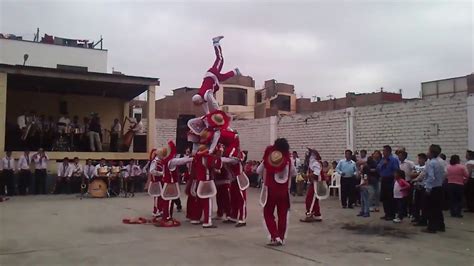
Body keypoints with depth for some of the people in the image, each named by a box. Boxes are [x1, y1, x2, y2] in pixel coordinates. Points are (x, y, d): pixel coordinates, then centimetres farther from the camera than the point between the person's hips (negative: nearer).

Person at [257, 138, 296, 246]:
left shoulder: (267, 160, -8)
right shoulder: (288, 160, -7)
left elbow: (258, 171, 5)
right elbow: (294, 173, 6)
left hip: (270, 190, -1)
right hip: (283, 191, 1)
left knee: (268, 214, 10)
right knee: (282, 214, 13)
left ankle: (275, 237, -2)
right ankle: (281, 238, 15)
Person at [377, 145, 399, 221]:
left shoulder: (394, 160, -10)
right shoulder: (382, 160, 12)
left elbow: (396, 170, -15)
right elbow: (378, 169, 5)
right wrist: (383, 164, -8)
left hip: (390, 180, -7)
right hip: (384, 180, 7)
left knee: (390, 198, -3)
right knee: (383, 197, 11)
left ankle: (392, 215, 6)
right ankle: (387, 214, 22)